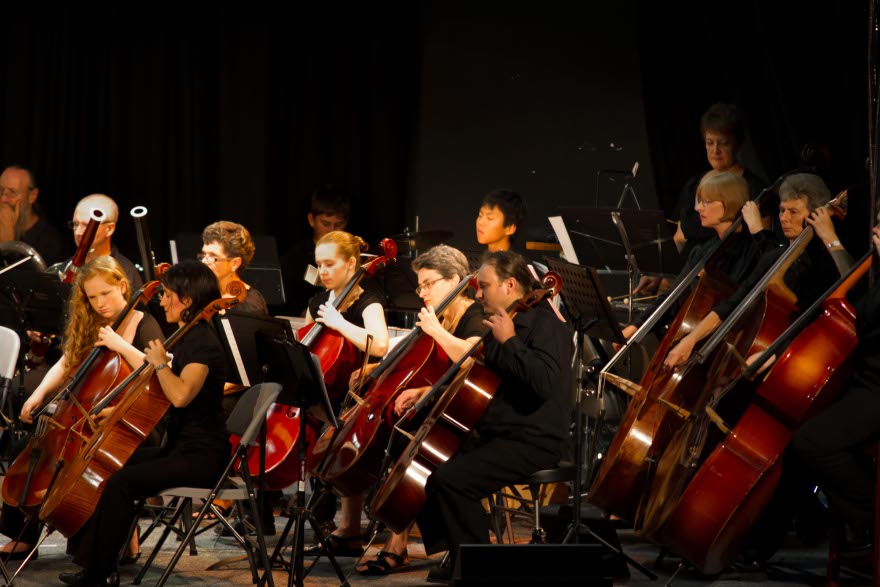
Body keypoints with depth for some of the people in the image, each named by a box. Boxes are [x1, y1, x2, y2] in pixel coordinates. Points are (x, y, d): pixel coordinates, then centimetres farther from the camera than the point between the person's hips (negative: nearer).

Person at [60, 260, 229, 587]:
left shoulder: (204, 344, -17)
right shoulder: (188, 339, 14)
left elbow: (180, 395, -36)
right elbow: (159, 395, 24)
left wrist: (159, 362, -19)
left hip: (202, 456, -11)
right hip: (180, 447, 11)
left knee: (120, 483, -23)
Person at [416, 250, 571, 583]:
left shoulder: (544, 323, -11)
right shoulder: (504, 324, 16)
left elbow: (545, 383, -28)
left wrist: (508, 341, -22)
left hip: (532, 443, -10)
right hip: (495, 436, 10)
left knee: (451, 479, -26)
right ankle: (447, 556, 7)